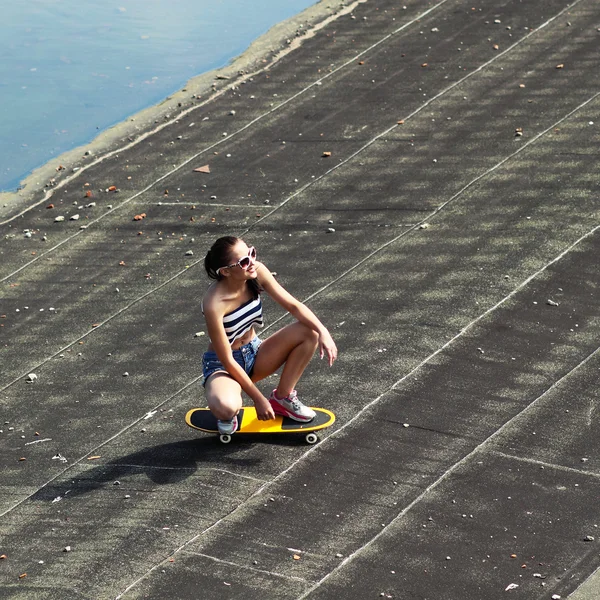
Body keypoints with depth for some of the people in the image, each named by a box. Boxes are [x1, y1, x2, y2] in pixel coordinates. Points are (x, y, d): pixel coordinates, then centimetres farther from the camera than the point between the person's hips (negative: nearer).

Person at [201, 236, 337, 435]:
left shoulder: (257, 273, -16)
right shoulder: (214, 304, -31)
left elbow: (294, 306, -12)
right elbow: (227, 360, -25)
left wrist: (323, 331, -30)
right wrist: (258, 399, -20)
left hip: (254, 352, 6)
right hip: (222, 365, -6)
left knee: (309, 331, -17)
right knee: (226, 407, -40)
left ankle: (283, 397, 1)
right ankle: (227, 414, 0)